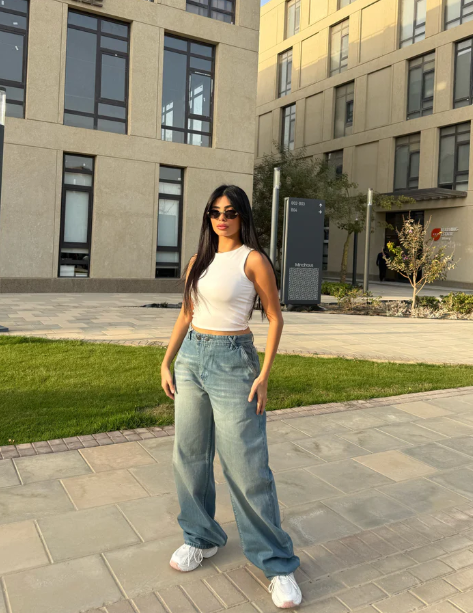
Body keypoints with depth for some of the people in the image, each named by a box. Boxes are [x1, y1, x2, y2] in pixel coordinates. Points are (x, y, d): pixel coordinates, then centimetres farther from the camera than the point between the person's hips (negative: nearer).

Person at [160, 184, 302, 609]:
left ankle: (277, 563, 12)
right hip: (191, 356, 6)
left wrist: (264, 375, -12)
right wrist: (167, 362, 11)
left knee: (246, 465, -4)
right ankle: (202, 538, 33)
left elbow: (275, 318, -5)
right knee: (190, 455, 12)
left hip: (232, 359, -6)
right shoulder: (199, 261, 12)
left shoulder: (253, 260, -5)